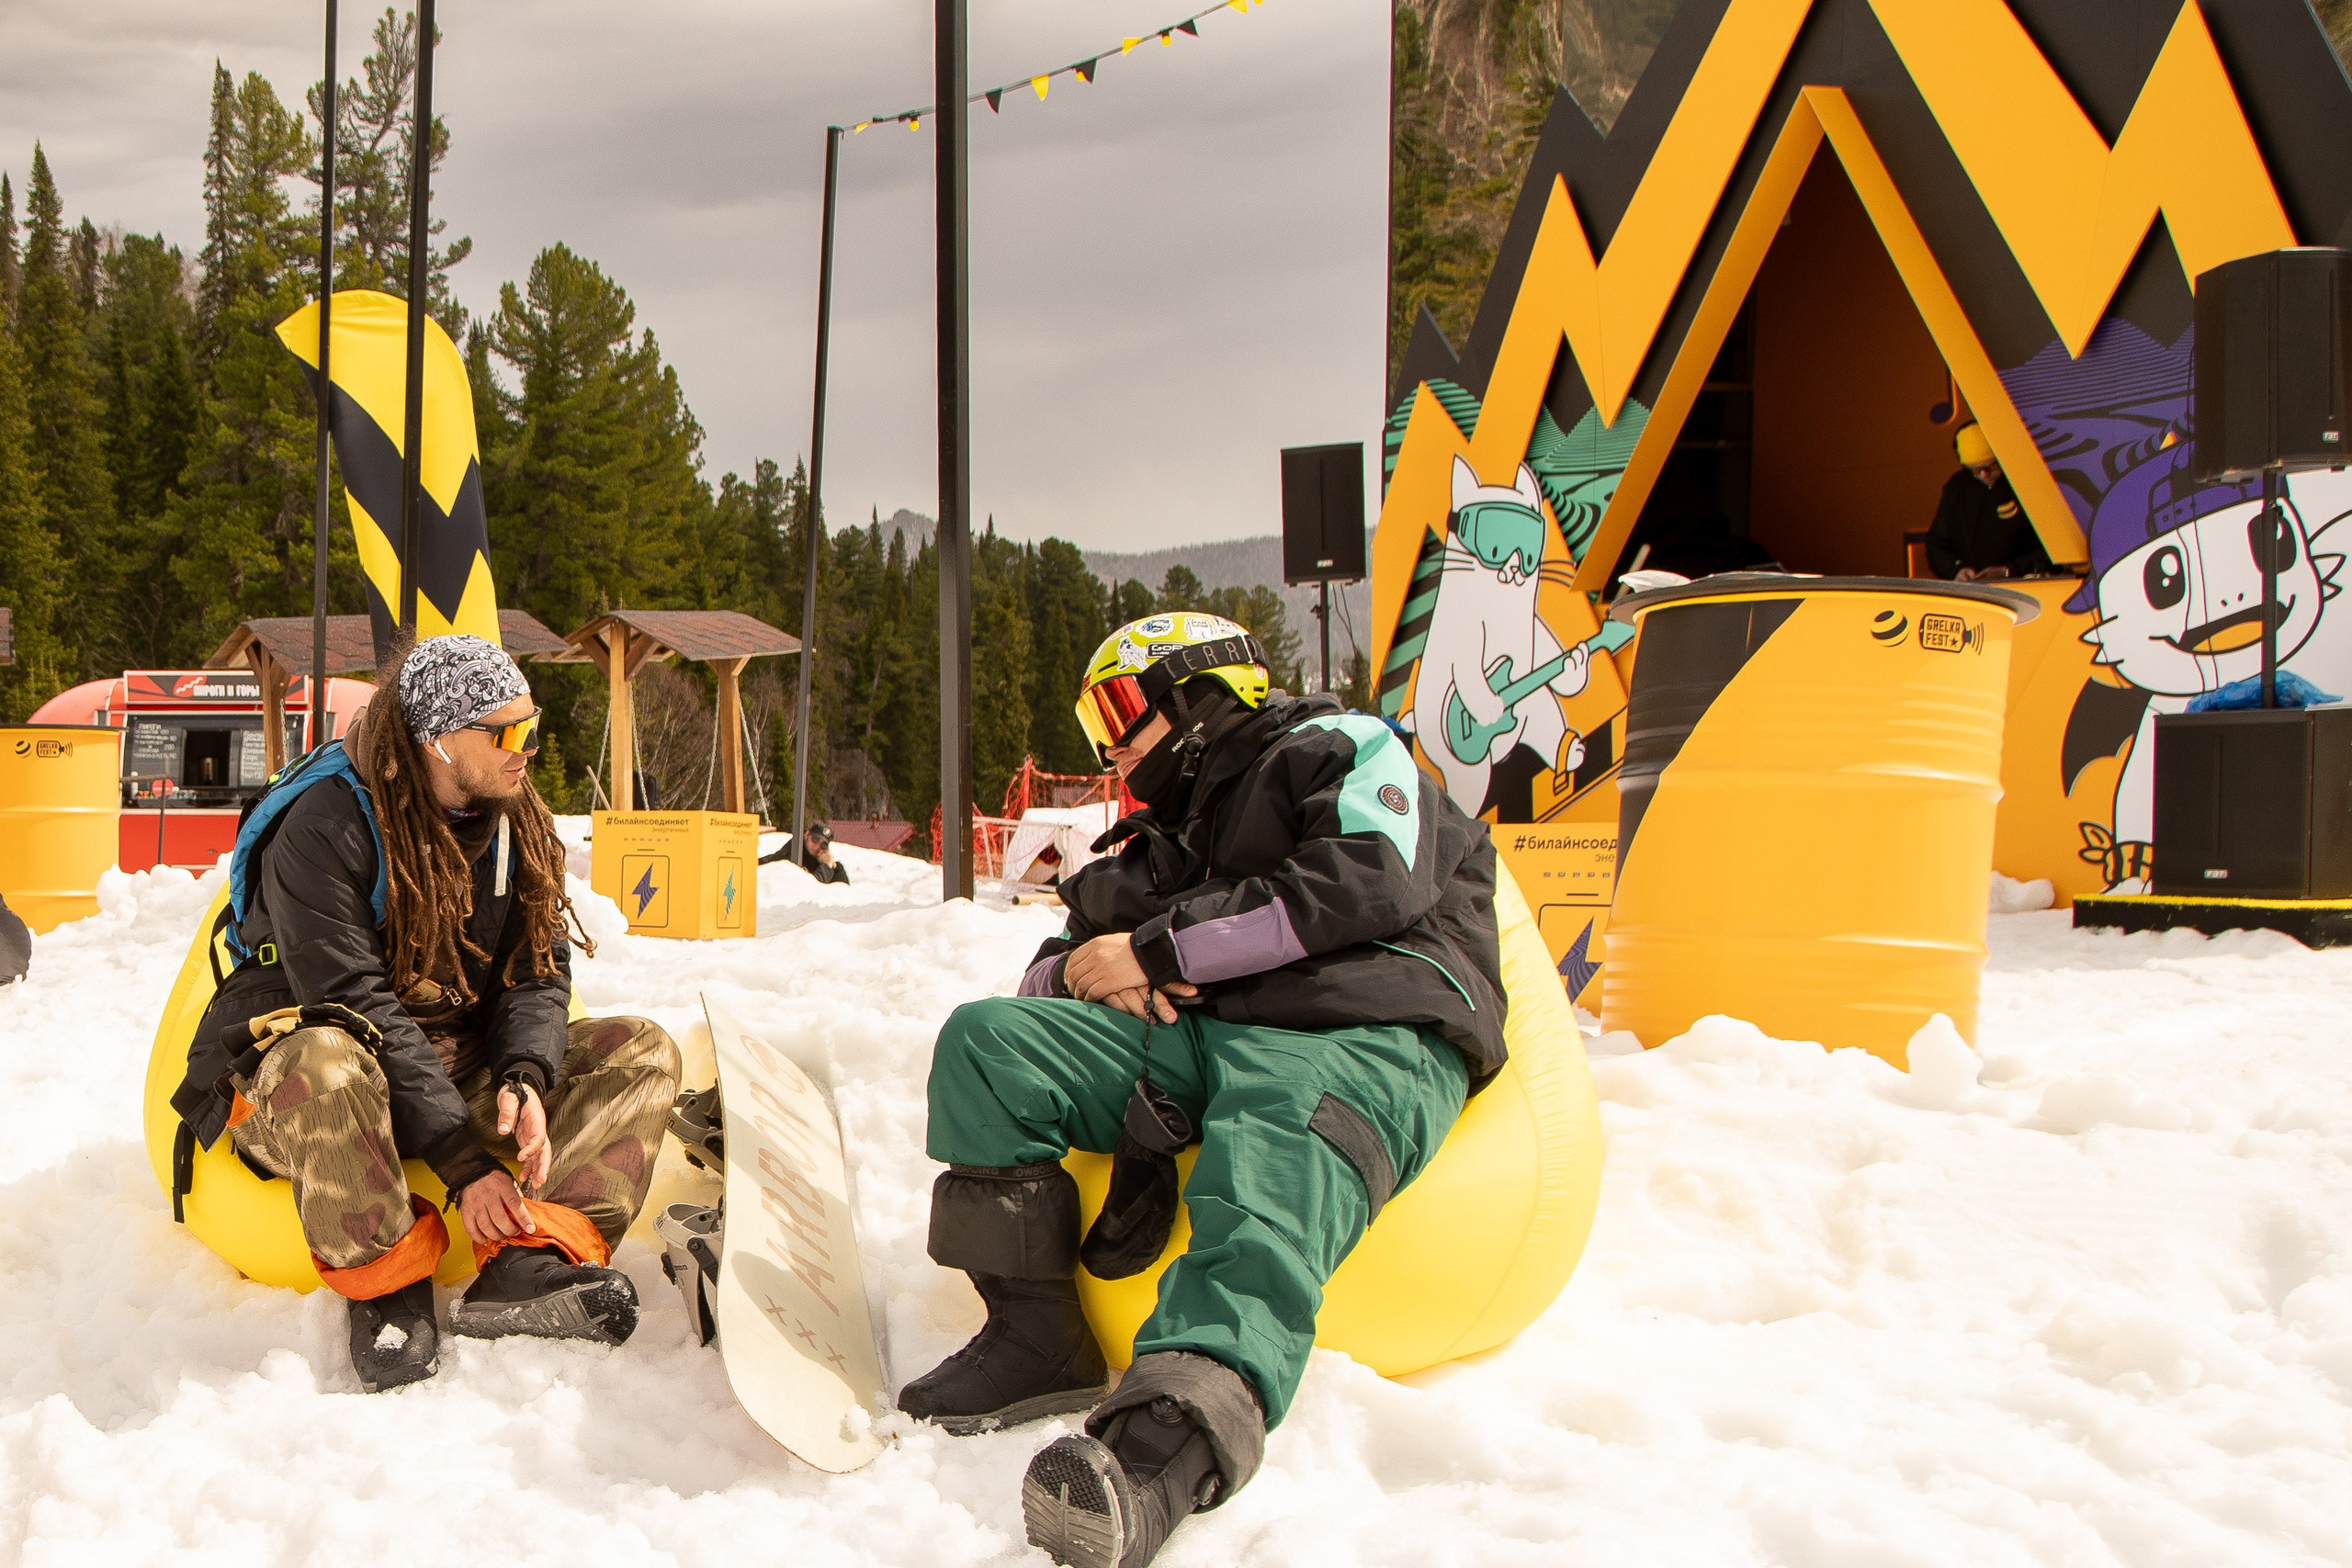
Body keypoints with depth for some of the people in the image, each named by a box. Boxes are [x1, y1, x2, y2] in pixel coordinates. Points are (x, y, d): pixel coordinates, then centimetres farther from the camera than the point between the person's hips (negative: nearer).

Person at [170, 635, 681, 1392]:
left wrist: (524, 1079, -24)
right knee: (326, 1062, -42)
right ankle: (386, 1281, -21)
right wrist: (463, 1161, -31)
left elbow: (537, 973, -1)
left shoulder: (520, 824, 2)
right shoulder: (324, 826, -20)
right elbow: (356, 1007, -26)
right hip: (289, 1094, -6)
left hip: (460, 1073, 7)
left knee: (641, 1050, -11)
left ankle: (528, 1260, -32)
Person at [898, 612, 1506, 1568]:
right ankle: (1035, 1335, -18)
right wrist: (1085, 976, 5)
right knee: (987, 1041, -11)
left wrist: (1160, 952, -3)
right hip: (1196, 1037, 7)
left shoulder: (1341, 749, 15)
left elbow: (1371, 887, -6)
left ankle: (1166, 1447, -65)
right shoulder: (1163, 837, 37)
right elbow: (1059, 962, 34)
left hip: (1366, 1038, -7)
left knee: (1263, 1201, -38)